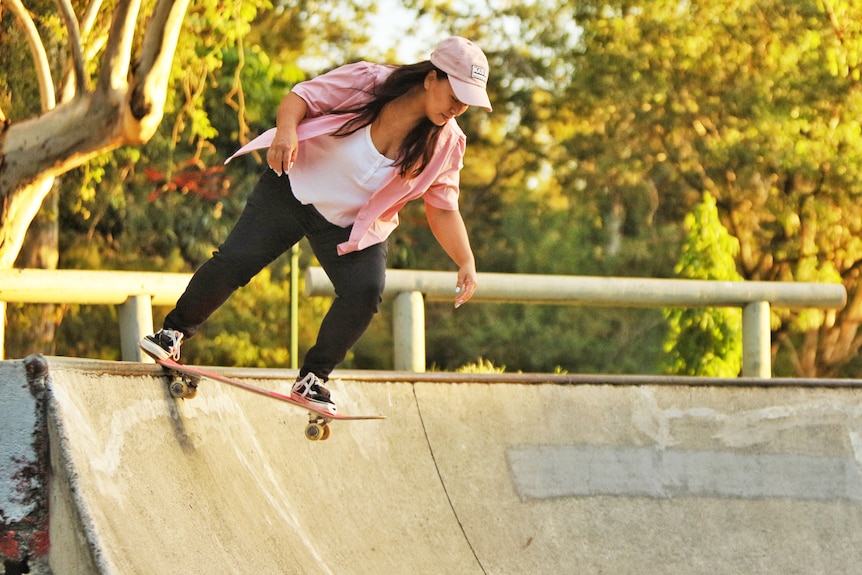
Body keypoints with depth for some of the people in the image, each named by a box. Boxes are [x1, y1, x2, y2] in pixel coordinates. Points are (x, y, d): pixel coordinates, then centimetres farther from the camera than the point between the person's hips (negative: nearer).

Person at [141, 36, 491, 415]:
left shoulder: (445, 144, -12)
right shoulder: (367, 83, -19)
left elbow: (443, 210, -3)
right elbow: (302, 96, -11)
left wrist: (466, 262, -15)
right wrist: (286, 128, -33)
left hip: (354, 226, 2)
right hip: (293, 189, -2)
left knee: (365, 291, -23)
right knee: (233, 262, -11)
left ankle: (312, 379, -6)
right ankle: (174, 332, 13)